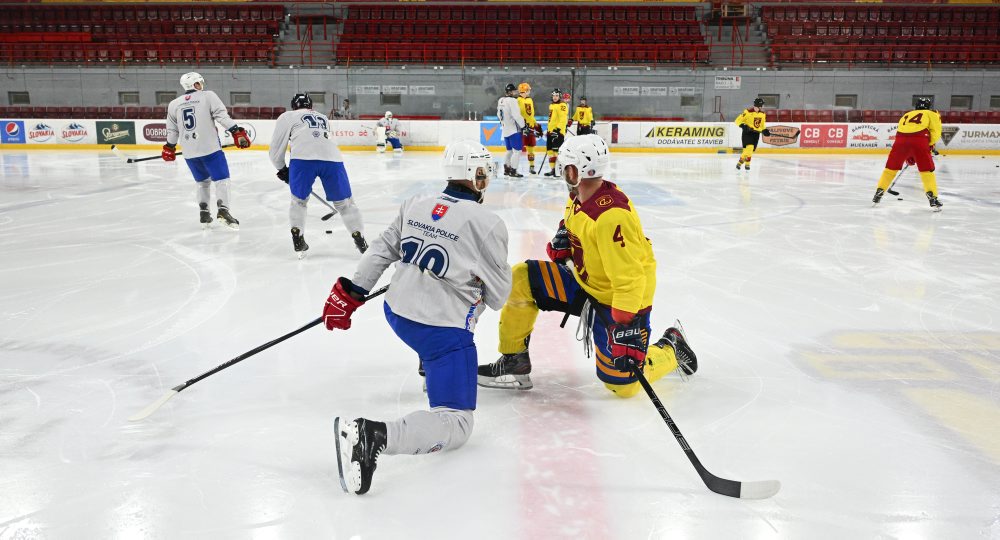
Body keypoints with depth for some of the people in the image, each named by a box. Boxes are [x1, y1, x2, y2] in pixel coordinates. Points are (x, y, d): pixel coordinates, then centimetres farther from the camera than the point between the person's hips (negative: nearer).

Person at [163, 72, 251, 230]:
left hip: (189, 152, 5)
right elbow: (222, 116, -11)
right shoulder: (208, 96, 0)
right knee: (221, 179, -3)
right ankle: (223, 210, -22)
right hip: (210, 148, -5)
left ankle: (204, 214, 17)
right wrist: (237, 132, -12)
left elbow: (172, 130, 18)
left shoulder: (174, 104, 14)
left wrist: (169, 148, 30)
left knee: (202, 181, 21)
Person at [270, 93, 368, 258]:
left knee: (299, 199, 22)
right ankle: (360, 240, 12)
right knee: (344, 202, 16)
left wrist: (282, 169, 42)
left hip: (303, 158, -2)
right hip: (333, 159, 2)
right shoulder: (324, 118, 38)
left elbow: (276, 149, 24)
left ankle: (298, 240, 15)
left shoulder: (287, 116, 27)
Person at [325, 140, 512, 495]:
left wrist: (348, 293, 17)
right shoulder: (487, 224, -13)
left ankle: (431, 368, 54)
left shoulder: (415, 205, 3)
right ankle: (374, 436, -27)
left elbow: (380, 250, 9)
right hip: (444, 332, -7)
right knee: (456, 425, -5)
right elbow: (498, 294, -5)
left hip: (397, 314, 8)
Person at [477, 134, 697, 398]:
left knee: (622, 384, -5)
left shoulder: (611, 217, -32)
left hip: (619, 302, -8)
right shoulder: (579, 197, -3)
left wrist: (626, 326, -35)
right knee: (520, 279, -6)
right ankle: (514, 363, 6)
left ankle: (671, 348, 25)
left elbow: (630, 279, -32)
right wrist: (564, 235, -2)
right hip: (585, 284, 8)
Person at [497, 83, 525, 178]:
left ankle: (506, 169, 24)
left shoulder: (500, 100, 10)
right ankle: (513, 171, -5)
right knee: (517, 151, -5)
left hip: (505, 129, 9)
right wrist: (523, 125, -12)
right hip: (513, 130, -9)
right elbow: (516, 115, -22)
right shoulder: (512, 100, -17)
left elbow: (499, 114, 19)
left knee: (509, 150, 19)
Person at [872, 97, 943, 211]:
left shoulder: (906, 115, 35)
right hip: (919, 140, -3)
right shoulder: (931, 114, 23)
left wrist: (908, 157, 37)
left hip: (900, 139, 3)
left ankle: (879, 192, 18)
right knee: (926, 170, 6)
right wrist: (930, 145, 19)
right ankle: (932, 198, -2)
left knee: (891, 167, 18)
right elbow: (936, 131, 6)